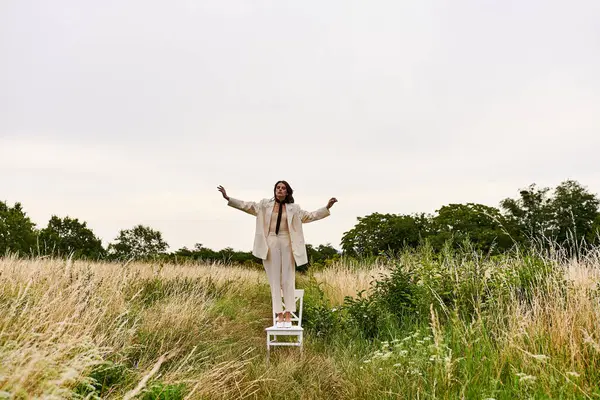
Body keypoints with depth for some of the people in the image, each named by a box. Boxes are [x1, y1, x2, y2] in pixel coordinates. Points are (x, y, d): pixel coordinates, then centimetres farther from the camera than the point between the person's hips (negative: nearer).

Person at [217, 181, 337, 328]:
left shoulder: (293, 208, 10)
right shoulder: (265, 204, 10)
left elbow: (310, 216, 12)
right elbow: (247, 206, 9)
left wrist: (327, 207, 4)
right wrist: (228, 198, 1)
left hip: (287, 244, 0)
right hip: (271, 244, 0)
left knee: (288, 280, -1)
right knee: (275, 280, 1)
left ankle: (288, 314, 5)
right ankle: (279, 315, 6)